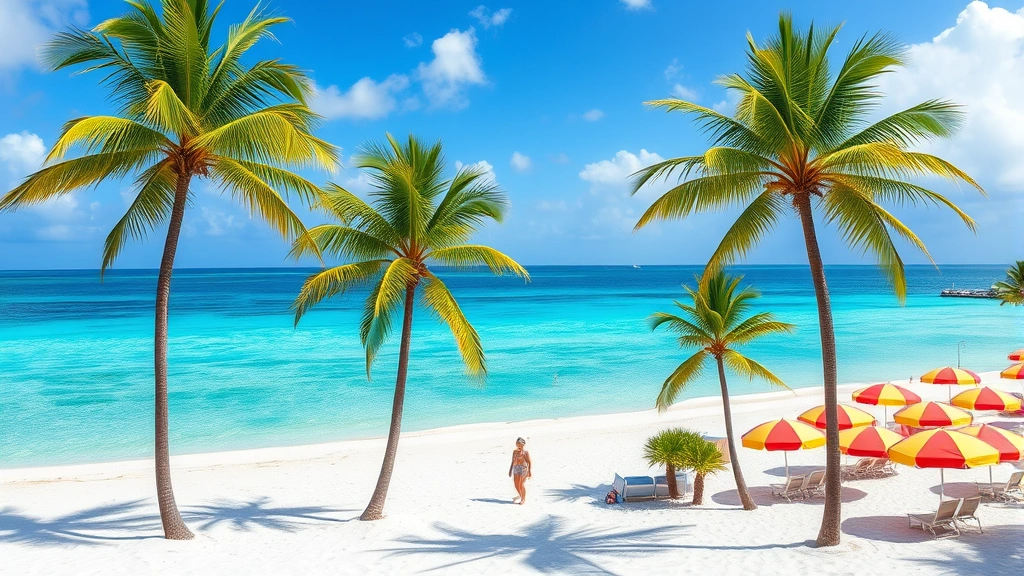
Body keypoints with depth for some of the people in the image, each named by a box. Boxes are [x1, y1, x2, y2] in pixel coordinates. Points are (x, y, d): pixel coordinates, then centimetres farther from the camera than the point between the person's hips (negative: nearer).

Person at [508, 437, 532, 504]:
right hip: (516, 468, 6)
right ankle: (521, 495, 33)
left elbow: (530, 462, -6)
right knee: (516, 484, 8)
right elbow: (513, 462, 17)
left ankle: (523, 499, 11)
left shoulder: (525, 452, -7)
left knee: (522, 484, -4)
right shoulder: (515, 452, 10)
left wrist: (530, 471, -10)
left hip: (523, 468, -6)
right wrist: (510, 470, 18)